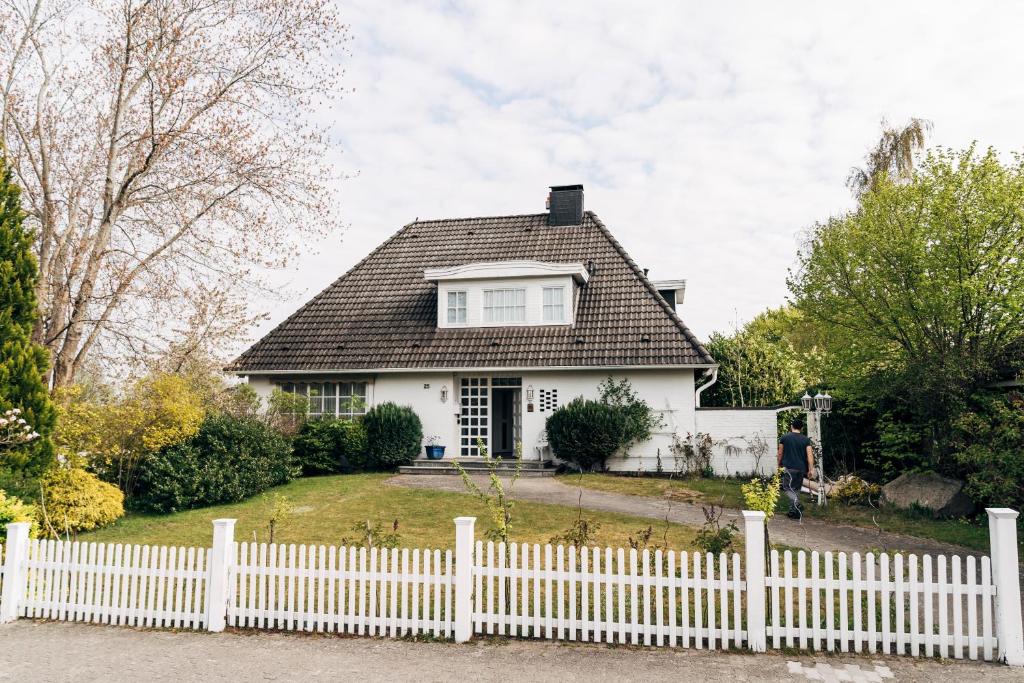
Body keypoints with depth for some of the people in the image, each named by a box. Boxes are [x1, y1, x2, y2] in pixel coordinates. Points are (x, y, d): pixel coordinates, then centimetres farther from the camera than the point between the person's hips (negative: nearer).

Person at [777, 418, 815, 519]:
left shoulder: (785, 437, 0)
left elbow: (780, 453, 6)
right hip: (801, 468, 4)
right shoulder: (806, 440, 5)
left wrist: (779, 464, 20)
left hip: (789, 467, -4)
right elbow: (810, 455, -3)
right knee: (796, 489, 13)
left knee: (787, 488, -3)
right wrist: (811, 469, -3)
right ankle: (793, 512, 15)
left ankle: (797, 505, -27)